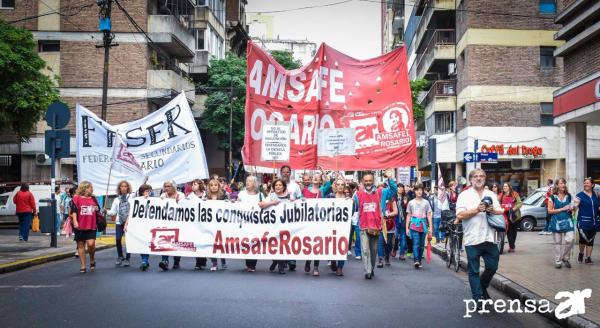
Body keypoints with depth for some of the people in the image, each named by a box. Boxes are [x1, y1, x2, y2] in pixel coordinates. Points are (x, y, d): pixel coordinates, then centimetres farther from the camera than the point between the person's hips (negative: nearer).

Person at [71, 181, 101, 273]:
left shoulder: (93, 198, 11)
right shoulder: (76, 198, -1)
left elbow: (97, 211, 24)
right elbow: (74, 211, -8)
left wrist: (97, 210, 3)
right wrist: (75, 221, -19)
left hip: (91, 226, 1)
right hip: (80, 227, -1)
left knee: (91, 244, -14)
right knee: (80, 245, 6)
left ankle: (92, 260, 13)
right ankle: (83, 266, 15)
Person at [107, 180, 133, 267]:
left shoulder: (131, 198, 4)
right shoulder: (117, 199, 11)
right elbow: (113, 212, 7)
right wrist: (106, 212, -8)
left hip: (129, 221, -2)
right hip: (119, 222, 2)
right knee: (118, 239, -5)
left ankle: (127, 258, 10)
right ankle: (120, 257, 16)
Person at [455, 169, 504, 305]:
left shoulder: (491, 194, 14)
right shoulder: (464, 195, 0)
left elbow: (501, 212, 11)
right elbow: (460, 215, -10)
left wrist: (492, 210, -11)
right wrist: (477, 210, -20)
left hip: (489, 238, 4)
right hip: (472, 239, -4)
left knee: (492, 267, 10)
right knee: (474, 271, 2)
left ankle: (482, 286, 35)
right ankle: (478, 298, 9)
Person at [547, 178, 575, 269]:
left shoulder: (568, 196, 9)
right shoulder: (552, 197, -1)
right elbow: (550, 211, -5)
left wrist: (571, 208, -2)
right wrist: (562, 209, -12)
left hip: (567, 221, 2)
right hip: (557, 222, -2)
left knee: (570, 240, -12)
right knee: (558, 243, 4)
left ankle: (565, 258, 9)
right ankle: (558, 262, 12)